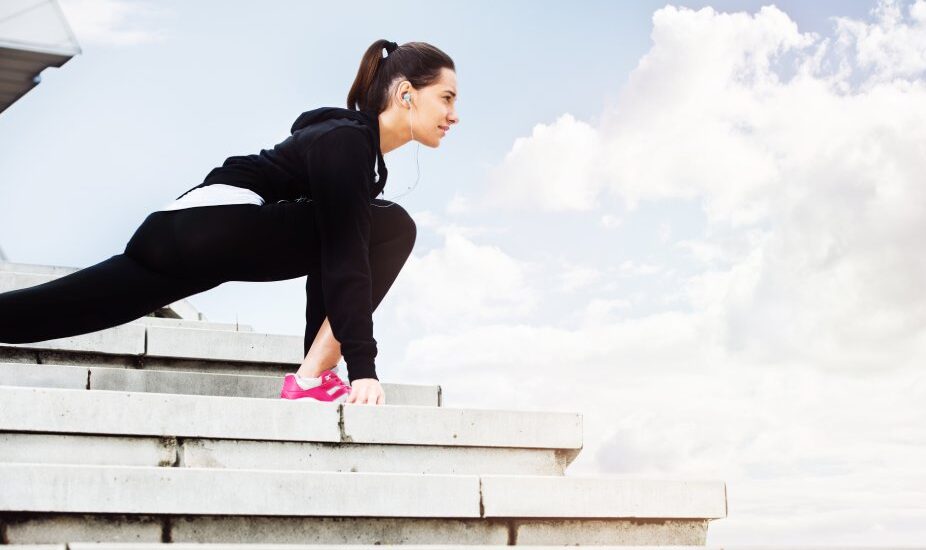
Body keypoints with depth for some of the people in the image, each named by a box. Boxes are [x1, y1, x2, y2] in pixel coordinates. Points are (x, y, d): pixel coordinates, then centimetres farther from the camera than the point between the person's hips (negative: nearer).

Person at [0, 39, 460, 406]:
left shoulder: (350, 139, 18)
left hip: (184, 233, 10)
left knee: (55, 313, 8)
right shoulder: (345, 140, -11)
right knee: (391, 228, -11)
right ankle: (312, 378, -13)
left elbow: (331, 253, 25)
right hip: (213, 227, -10)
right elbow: (347, 255, -20)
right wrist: (362, 367, -23)